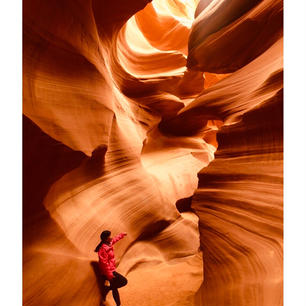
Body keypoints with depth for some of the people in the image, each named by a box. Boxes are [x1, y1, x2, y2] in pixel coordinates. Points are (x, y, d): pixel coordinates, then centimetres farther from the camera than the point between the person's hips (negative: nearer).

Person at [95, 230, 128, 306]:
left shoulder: (109, 244, 3)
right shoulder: (103, 248, -24)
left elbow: (115, 239, 25)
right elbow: (104, 263, -26)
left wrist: (122, 235, 37)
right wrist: (109, 274, -26)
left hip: (111, 270, 9)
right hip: (109, 271, -9)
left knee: (114, 288, 16)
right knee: (124, 281, -9)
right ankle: (108, 288, 2)